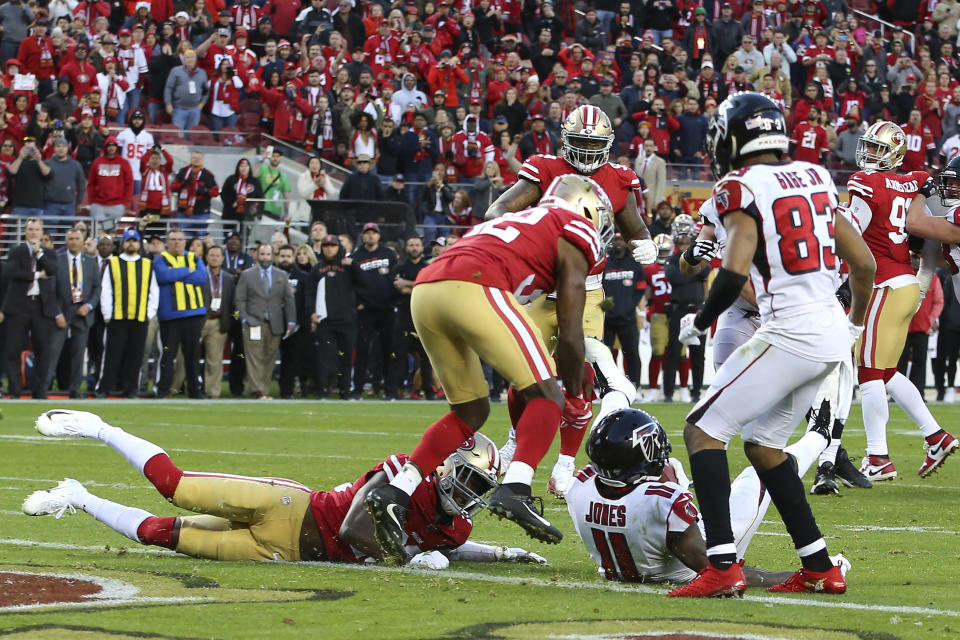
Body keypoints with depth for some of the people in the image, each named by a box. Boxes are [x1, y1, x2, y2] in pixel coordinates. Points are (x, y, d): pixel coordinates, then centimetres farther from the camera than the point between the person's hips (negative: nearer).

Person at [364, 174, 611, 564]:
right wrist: (575, 397, 24)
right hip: (473, 288, -8)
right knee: (545, 395, 3)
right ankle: (514, 490, -17)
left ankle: (394, 493, 8)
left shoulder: (513, 223, 37)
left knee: (470, 412, 20)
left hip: (424, 291, 8)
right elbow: (570, 331, 11)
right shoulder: (575, 233, 15)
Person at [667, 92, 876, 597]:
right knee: (764, 445, 21)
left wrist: (699, 323, -2)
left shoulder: (741, 187, -8)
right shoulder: (815, 178, 14)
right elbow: (864, 262, 17)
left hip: (790, 333, -8)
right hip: (833, 338, 8)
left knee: (703, 431, -1)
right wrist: (855, 323, 34)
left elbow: (736, 271, -20)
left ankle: (722, 567, -13)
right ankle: (819, 569, 19)